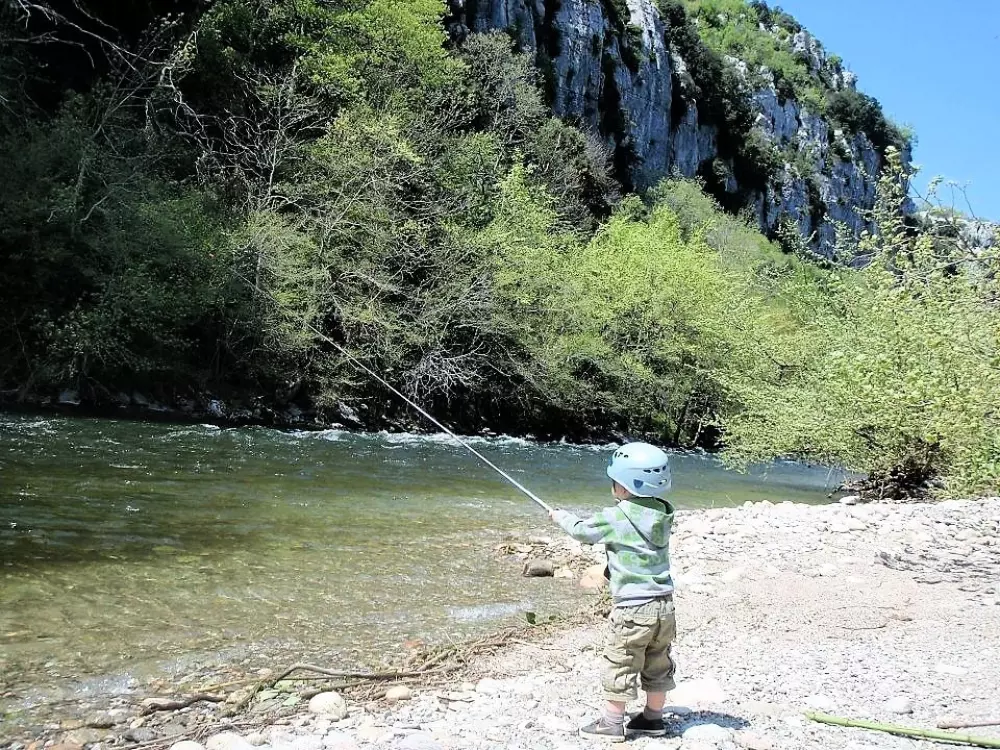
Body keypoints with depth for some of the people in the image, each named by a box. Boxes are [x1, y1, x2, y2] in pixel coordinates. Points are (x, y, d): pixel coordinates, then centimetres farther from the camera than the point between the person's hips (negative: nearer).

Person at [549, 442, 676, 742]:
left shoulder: (616, 518, -16)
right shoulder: (662, 515, 2)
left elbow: (581, 530, -3)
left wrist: (560, 515, 16)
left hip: (633, 607, -7)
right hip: (664, 605, 7)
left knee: (619, 665, 4)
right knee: (658, 664, 17)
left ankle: (612, 722, 11)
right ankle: (653, 717, 28)